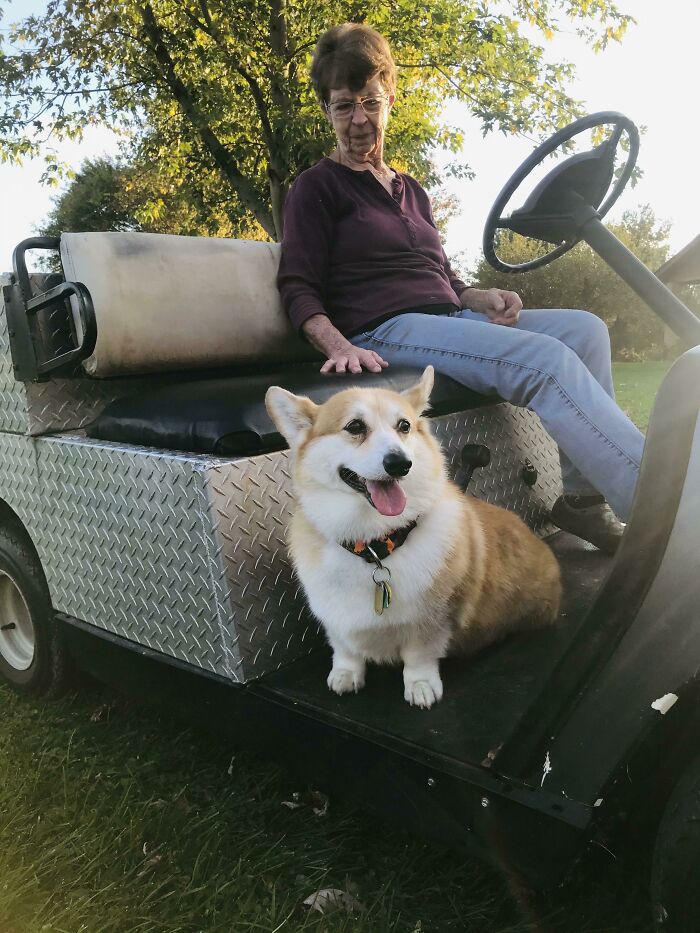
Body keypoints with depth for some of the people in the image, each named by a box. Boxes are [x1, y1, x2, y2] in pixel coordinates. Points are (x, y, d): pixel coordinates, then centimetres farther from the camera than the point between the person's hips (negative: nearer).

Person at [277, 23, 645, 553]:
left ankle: (585, 499, -14)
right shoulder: (318, 187, 8)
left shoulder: (411, 191, 27)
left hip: (450, 318, 7)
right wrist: (338, 345, -24)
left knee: (584, 328, -13)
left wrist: (484, 297, 4)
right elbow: (299, 290, -3)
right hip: (386, 330, -7)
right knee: (545, 359, -28)